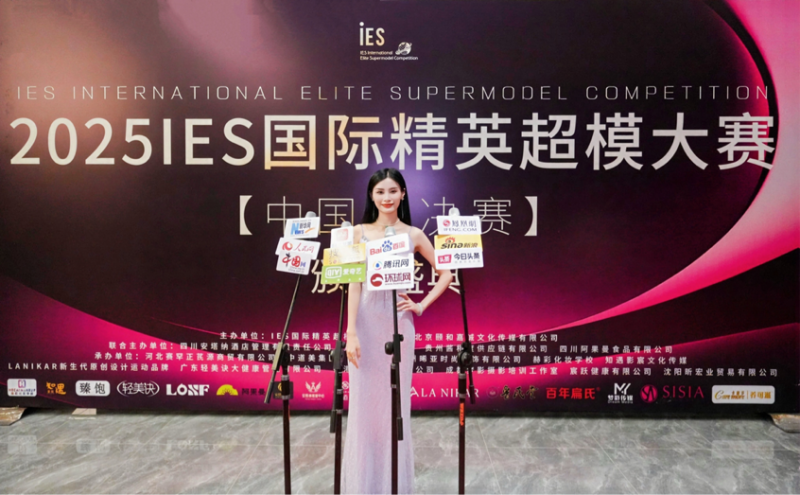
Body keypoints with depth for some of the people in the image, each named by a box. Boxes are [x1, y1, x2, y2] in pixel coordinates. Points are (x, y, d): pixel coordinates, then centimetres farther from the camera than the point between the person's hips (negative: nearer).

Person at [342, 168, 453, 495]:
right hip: (366, 321, 0)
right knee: (364, 401, 4)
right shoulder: (359, 233, 2)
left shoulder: (414, 235, 4)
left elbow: (446, 273, 11)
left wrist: (422, 305, 1)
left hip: (398, 322, 0)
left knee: (395, 402, 7)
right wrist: (351, 332, -11)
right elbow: (354, 284, -4)